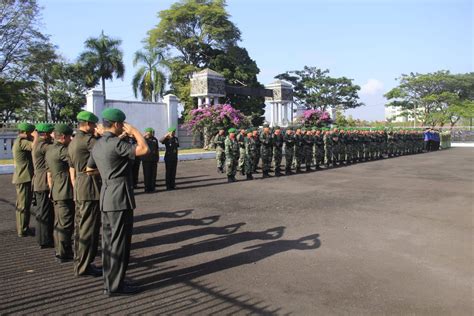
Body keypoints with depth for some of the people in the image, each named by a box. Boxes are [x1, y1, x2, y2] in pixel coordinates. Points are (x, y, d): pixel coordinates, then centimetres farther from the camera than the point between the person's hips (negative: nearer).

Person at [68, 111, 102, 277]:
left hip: (79, 189, 10)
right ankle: (84, 267, 1)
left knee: (80, 227, 14)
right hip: (91, 188, -10)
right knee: (89, 229, -4)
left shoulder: (73, 142, 18)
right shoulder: (87, 140, -13)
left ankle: (79, 263, 23)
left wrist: (76, 190, 23)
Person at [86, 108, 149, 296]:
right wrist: (134, 131, -10)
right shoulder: (116, 143, -16)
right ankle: (114, 286, 6)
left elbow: (89, 170, 23)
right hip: (120, 198, -10)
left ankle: (110, 280, 26)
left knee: (109, 240, 16)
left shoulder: (98, 145, 13)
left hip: (106, 197, 10)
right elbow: (144, 149, -23)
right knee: (120, 242, -2)